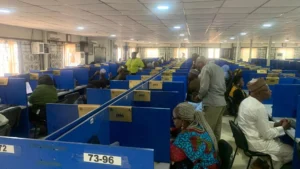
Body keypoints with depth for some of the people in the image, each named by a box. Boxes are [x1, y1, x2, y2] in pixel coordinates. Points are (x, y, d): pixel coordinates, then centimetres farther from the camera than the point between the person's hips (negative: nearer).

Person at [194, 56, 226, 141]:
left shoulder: (206, 68, -9)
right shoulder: (219, 68, 18)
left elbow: (204, 88, -17)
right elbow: (224, 87, 19)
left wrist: (199, 96, 0)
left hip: (212, 103, -9)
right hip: (222, 102, 9)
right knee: (217, 128, 16)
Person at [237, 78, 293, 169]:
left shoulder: (246, 101, 3)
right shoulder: (259, 107, -26)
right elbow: (267, 134, -19)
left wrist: (276, 124, 7)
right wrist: (283, 127, -5)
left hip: (246, 138, 9)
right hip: (256, 143, -9)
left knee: (277, 140, 27)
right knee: (290, 151, 8)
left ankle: (259, 162, 23)